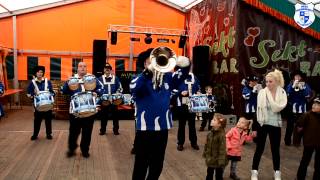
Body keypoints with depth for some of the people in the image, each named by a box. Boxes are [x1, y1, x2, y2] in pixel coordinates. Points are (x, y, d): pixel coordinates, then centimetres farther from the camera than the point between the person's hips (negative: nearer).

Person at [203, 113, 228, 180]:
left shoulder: (221, 135, -25)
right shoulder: (211, 133, -3)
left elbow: (222, 148, -24)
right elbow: (207, 144, 8)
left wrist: (221, 160, -24)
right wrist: (205, 153, 13)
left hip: (218, 160, -7)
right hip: (210, 158, 7)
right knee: (209, 174, 23)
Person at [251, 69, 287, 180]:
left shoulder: (282, 93, -4)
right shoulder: (262, 92, -4)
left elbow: (278, 108, -18)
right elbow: (258, 110, -4)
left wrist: (270, 95, -17)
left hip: (275, 125, 1)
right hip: (262, 124, 0)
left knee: (275, 149, 12)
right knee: (259, 149, 7)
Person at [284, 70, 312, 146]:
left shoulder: (305, 85, 2)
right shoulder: (290, 85, 2)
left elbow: (308, 95, -10)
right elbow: (288, 94, -12)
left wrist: (301, 88, -22)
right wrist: (293, 86, -23)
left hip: (302, 110, 0)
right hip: (291, 109, 0)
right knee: (290, 126, 7)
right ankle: (287, 141, 17)